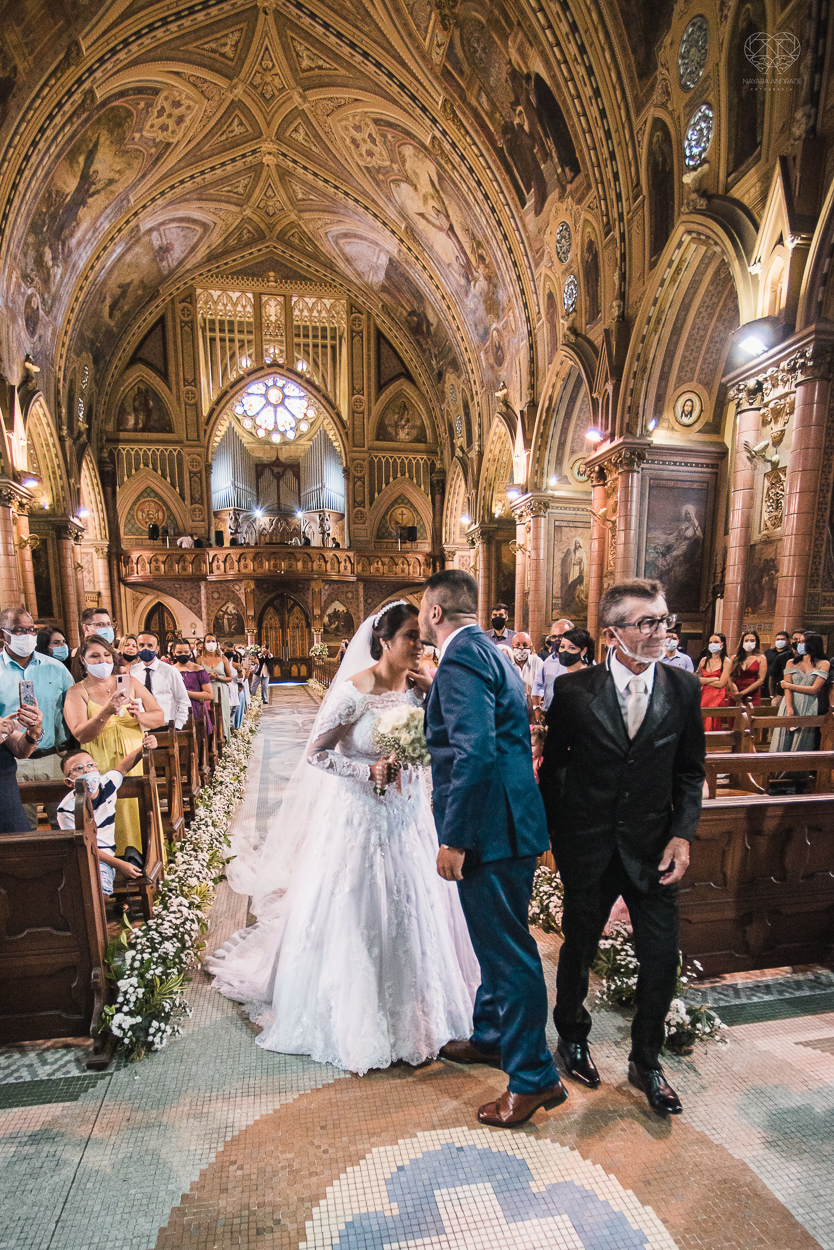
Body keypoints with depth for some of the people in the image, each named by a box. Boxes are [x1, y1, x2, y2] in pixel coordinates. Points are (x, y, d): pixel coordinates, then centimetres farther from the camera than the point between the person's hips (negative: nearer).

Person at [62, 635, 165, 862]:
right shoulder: (77, 693, 3)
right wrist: (107, 712, -26)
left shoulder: (129, 683, 9)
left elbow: (159, 716, 5)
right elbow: (80, 735, -11)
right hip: (102, 768, -2)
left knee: (142, 808, -2)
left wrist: (140, 716, -16)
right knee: (113, 813, -7)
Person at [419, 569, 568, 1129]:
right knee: (496, 941, 25)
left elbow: (475, 753, -28)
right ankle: (491, 1036, 44)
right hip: (504, 827, 11)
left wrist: (455, 839, -22)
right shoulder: (486, 651, 14)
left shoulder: (461, 657, -18)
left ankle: (534, 1076, 25)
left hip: (492, 829, -11)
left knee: (509, 949, 6)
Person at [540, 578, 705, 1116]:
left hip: (653, 849, 2)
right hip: (588, 849, -1)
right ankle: (573, 1036, 48)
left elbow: (690, 773, 3)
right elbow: (553, 768, -3)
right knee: (579, 948, 18)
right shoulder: (574, 690, -14)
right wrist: (557, 838, 1)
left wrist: (682, 833, -8)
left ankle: (646, 1060, 40)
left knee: (663, 958, 10)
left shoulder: (685, 688, -6)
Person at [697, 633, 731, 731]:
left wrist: (704, 680, 0)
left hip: (717, 698, -3)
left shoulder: (726, 661, 0)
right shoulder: (704, 660, 12)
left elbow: (721, 684, -7)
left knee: (712, 727, -4)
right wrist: (713, 679, -1)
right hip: (703, 697, 3)